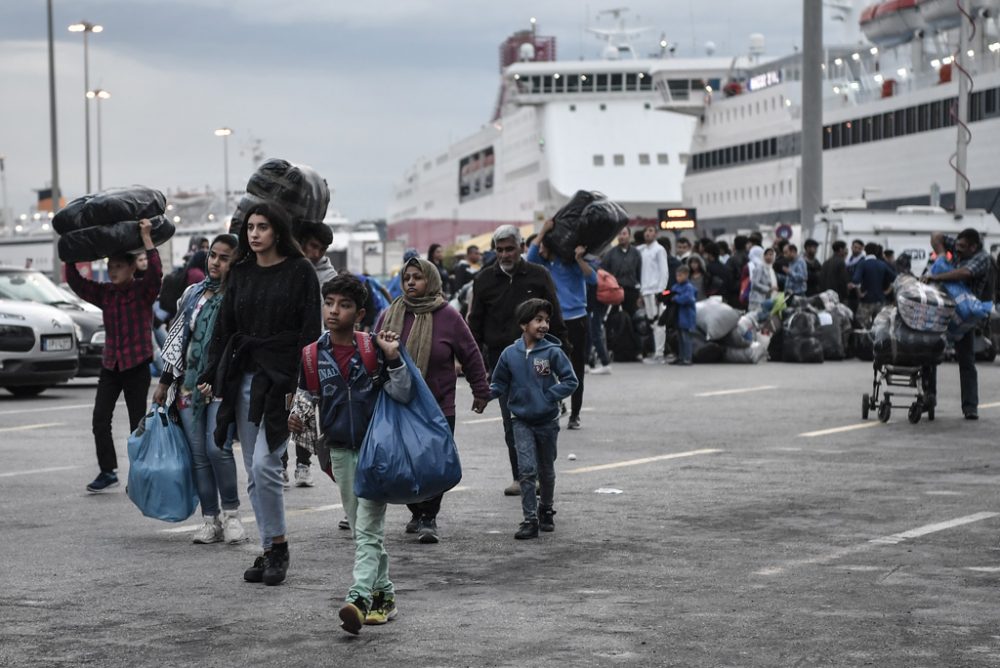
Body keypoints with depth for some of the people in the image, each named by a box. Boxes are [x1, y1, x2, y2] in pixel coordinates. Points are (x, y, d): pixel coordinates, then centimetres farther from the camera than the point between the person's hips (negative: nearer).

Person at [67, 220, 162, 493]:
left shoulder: (143, 290, -6)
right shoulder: (104, 293, 9)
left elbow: (156, 272, -25)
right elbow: (75, 281, 8)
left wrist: (146, 238, -26)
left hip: (137, 365, -5)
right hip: (110, 365, 5)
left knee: (137, 422, 3)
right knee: (100, 420, -3)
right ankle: (108, 472, 5)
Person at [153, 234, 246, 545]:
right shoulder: (193, 294, 13)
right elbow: (177, 338, 18)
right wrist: (165, 381, 17)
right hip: (189, 385, 5)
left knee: (217, 447, -18)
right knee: (198, 454, 3)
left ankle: (231, 514, -2)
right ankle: (210, 520, 8)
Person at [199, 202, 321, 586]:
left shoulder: (299, 272, -3)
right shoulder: (240, 274, 13)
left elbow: (309, 332, -7)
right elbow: (224, 327, 16)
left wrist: (298, 386, -15)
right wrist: (210, 375, 8)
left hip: (280, 379, -6)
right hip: (243, 378, 6)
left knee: (264, 465, -15)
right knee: (254, 472, 6)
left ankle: (279, 547, 1)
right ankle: (268, 551, 14)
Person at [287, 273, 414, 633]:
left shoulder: (373, 348, -10)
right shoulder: (313, 355, -1)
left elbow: (403, 396, -12)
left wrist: (393, 358, -25)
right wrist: (297, 419, -7)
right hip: (340, 451, 4)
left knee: (368, 528, -10)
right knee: (361, 527, 12)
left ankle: (359, 599, -19)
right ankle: (383, 593, 24)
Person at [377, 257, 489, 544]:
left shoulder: (448, 316, -3)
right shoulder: (390, 316, 4)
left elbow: (471, 355, 3)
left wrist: (480, 391, 4)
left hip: (438, 408, -3)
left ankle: (429, 518, 6)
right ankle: (416, 512, 26)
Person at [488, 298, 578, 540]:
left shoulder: (552, 352, -10)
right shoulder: (510, 354, -4)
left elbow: (570, 381, -7)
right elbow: (501, 384, 7)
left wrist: (549, 396, -17)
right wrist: (487, 393, -12)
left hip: (547, 421, 0)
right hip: (522, 422, 0)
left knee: (546, 470, 16)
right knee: (526, 470, -12)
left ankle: (546, 510, 38)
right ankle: (530, 520, -8)